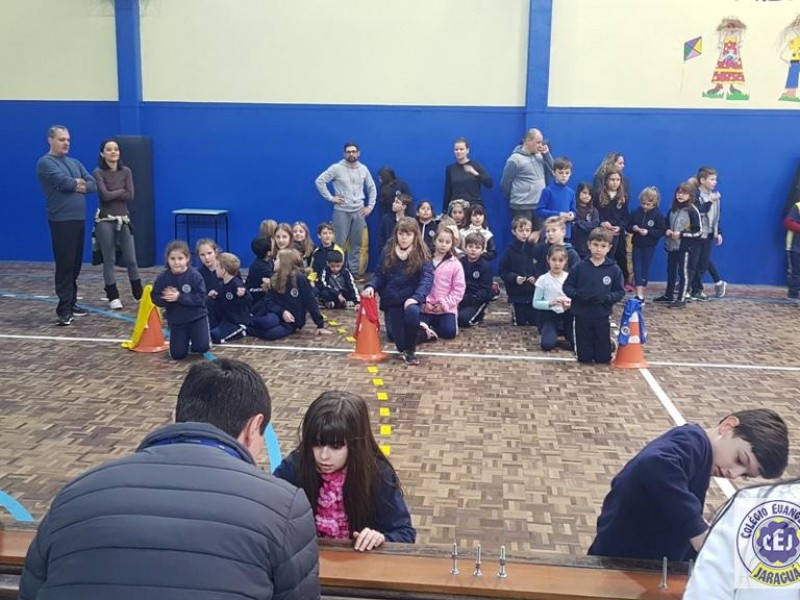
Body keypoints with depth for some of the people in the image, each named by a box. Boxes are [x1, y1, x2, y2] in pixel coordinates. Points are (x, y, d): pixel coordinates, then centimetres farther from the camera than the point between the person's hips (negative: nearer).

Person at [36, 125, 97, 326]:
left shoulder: (75, 163, 17)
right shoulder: (45, 163, -5)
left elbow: (93, 185, 7)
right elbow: (64, 182, -19)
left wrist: (79, 186, -10)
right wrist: (78, 183, 0)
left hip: (79, 219, 7)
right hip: (61, 221, -7)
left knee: (75, 265, 11)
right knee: (64, 265, -7)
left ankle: (72, 304, 20)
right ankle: (64, 310, -5)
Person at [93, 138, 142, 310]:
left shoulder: (126, 171, 6)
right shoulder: (98, 173, -4)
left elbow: (131, 196, -5)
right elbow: (105, 195, -16)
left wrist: (112, 194, -10)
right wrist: (121, 191, -4)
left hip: (123, 220, 3)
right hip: (105, 221, -3)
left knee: (131, 259, 4)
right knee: (109, 260, 3)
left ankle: (140, 294, 17)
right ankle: (113, 297, 12)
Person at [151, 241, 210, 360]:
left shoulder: (195, 276, -16)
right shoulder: (162, 278, -7)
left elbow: (201, 298, -20)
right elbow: (155, 298, -5)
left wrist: (180, 297, -28)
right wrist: (167, 297, -27)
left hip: (197, 316, -2)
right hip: (176, 320, 3)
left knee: (202, 347, -18)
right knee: (177, 354, 2)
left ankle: (194, 344, 19)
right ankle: (186, 340, 35)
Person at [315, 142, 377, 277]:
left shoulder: (363, 169, 8)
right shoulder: (336, 168, -5)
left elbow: (372, 188, 17)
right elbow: (320, 181, -7)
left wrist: (370, 206, 9)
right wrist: (330, 198, -9)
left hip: (359, 211, 4)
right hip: (342, 211, -4)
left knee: (356, 244, 8)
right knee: (340, 243, -3)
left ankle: (354, 270, 16)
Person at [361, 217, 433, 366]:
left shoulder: (421, 254, -9)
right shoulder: (388, 251, 1)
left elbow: (427, 278, -18)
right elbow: (380, 274, 5)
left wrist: (416, 297, -34)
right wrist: (371, 286, -16)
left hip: (410, 298, -3)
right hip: (391, 300, 3)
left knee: (412, 312, -37)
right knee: (395, 337, 0)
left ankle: (410, 351, -13)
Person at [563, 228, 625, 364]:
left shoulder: (614, 269, -3)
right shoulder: (580, 267, -3)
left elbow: (620, 292, -1)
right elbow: (567, 286, 0)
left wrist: (606, 298, -19)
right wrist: (578, 295, -18)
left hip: (602, 317, 0)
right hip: (582, 316, 0)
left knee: (603, 358, 8)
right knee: (584, 358, 7)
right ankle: (586, 355, 36)